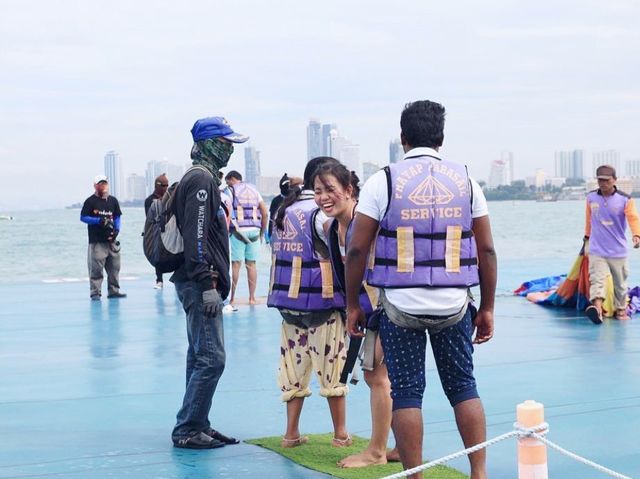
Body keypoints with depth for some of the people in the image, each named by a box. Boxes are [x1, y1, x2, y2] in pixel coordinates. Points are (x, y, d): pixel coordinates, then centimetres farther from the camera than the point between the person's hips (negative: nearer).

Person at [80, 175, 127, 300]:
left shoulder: (113, 200, 13)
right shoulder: (90, 201, -2)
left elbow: (117, 217, 17)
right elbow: (83, 217, -3)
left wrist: (116, 229, -1)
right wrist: (99, 221, -13)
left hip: (111, 239, 5)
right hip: (96, 240, -5)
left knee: (114, 266, 9)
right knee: (96, 267, -7)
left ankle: (113, 290, 18)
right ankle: (95, 292, -2)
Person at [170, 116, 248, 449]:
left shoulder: (202, 178, 21)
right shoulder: (201, 179, -12)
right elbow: (196, 237, -20)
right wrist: (209, 285, -23)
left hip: (197, 283, 11)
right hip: (200, 283, -11)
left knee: (201, 357, 13)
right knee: (211, 358, -11)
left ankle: (197, 427, 18)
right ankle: (188, 430, -8)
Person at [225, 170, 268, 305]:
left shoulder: (231, 190, 1)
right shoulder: (254, 190, 15)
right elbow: (265, 213, 9)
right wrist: (262, 232, 15)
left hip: (238, 230, -4)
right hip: (254, 230, 4)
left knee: (235, 264, -1)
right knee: (251, 264, 7)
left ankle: (232, 298, 0)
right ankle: (252, 297, 7)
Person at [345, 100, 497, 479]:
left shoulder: (383, 182, -2)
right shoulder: (465, 181, 5)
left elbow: (357, 249, -4)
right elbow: (486, 250, 5)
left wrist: (352, 304, 6)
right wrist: (487, 309, 13)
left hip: (400, 305, -2)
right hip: (454, 305, 2)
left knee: (406, 392, 5)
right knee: (463, 386, 14)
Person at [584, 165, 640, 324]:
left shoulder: (625, 199, -8)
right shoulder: (591, 197, 1)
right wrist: (587, 235, 28)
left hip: (618, 251, 0)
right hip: (596, 250, 0)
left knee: (620, 283, 14)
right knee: (597, 280, -19)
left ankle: (621, 309, 33)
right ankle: (597, 308, -36)